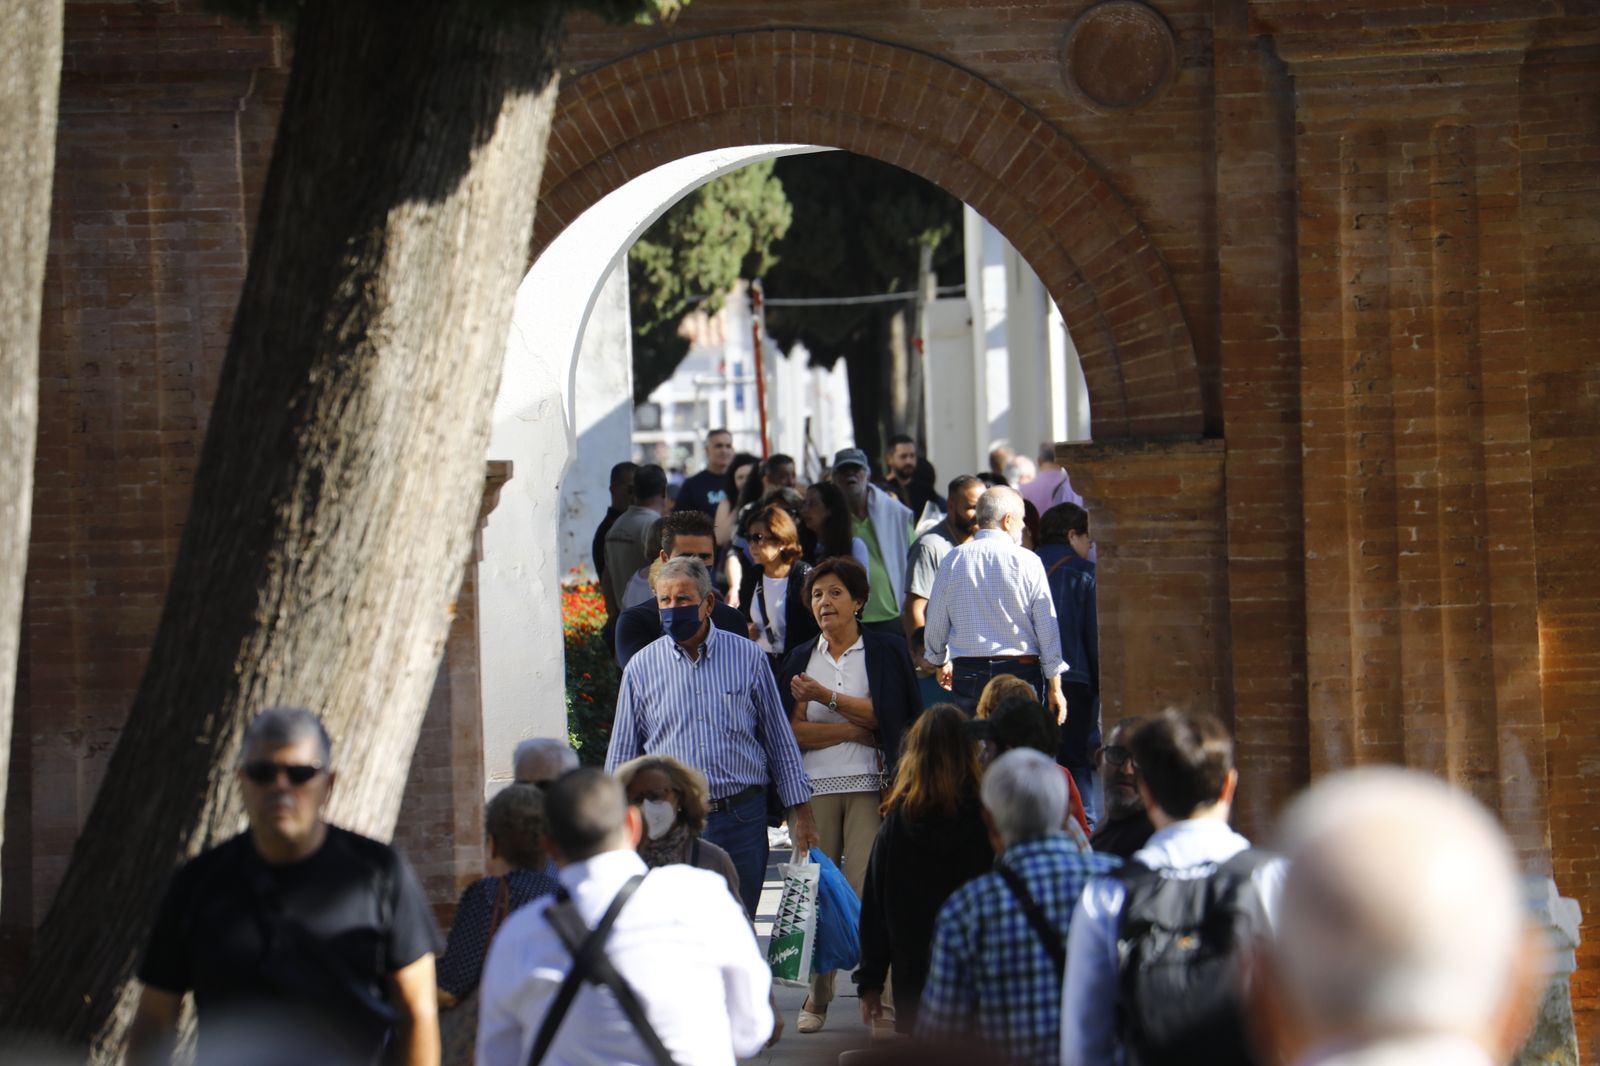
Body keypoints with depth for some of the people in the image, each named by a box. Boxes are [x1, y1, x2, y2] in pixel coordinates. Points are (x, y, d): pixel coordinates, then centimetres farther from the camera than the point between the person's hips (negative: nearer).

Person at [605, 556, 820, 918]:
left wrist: (800, 811, 7)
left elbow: (780, 739, 10)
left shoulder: (748, 657, 5)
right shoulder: (642, 667, 5)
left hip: (741, 819, 0)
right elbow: (622, 754, 9)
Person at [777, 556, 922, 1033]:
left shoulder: (886, 651, 7)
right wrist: (856, 729, -5)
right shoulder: (800, 659, 14)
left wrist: (827, 697, -8)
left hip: (870, 785, -2)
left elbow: (887, 716, -4)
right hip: (815, 788, 3)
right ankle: (816, 998, 6)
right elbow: (794, 731, 4)